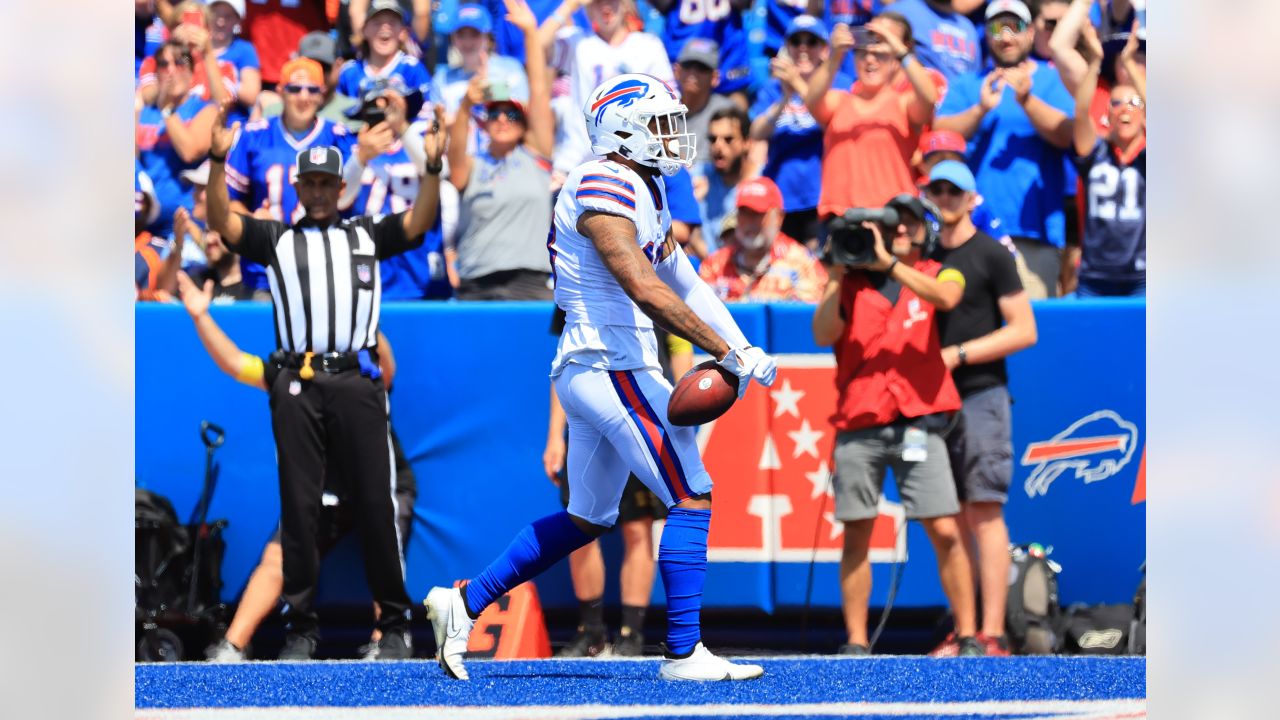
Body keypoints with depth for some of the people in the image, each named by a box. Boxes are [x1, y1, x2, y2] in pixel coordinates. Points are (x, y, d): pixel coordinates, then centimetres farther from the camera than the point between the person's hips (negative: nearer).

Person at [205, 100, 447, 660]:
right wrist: (218, 160, -9)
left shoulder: (367, 234, 18)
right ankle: (301, 625, 5)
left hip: (358, 382, 0)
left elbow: (418, 222, 5)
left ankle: (395, 623, 4)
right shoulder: (275, 238, 16)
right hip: (298, 386, 0)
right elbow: (221, 221, 4)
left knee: (375, 505, -1)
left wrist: (433, 168, -9)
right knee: (298, 507, 1)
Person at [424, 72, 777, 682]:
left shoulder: (643, 191, 16)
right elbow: (647, 292, -22)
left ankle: (465, 603, 19)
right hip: (614, 367, -10)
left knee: (587, 518, 17)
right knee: (691, 497, -8)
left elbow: (683, 282, 17)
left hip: (587, 372, 10)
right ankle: (684, 653, -7)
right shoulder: (603, 189, -15)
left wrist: (741, 348, 6)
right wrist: (728, 354, -21)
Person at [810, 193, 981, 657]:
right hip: (858, 425, 1)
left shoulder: (933, 275, 10)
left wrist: (888, 262, -19)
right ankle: (856, 644, 5)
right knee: (856, 536, 1)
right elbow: (824, 334, -2)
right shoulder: (852, 282, 12)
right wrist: (837, 275, -9)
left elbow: (946, 298, -14)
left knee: (946, 532, -7)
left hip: (917, 423, -1)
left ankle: (968, 637, -2)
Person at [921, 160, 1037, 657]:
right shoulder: (924, 256, 16)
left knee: (984, 512, -11)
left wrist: (958, 354, -12)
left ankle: (992, 635, -14)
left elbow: (1024, 331, -6)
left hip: (980, 395, -6)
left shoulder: (990, 255, -2)